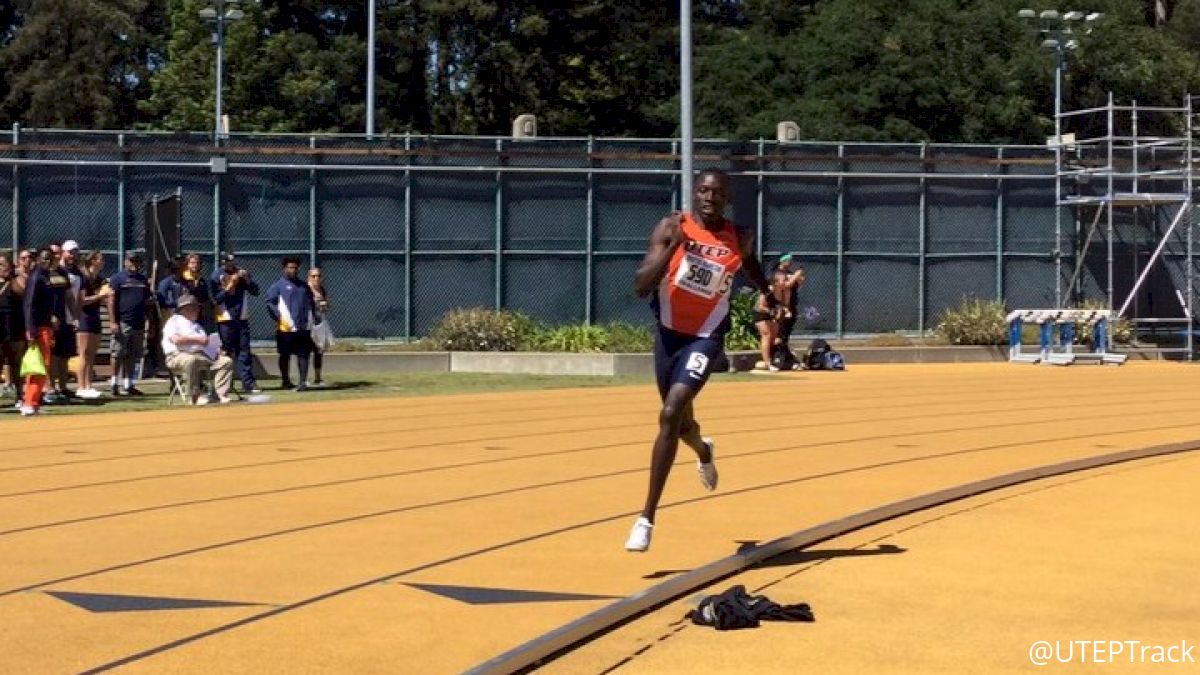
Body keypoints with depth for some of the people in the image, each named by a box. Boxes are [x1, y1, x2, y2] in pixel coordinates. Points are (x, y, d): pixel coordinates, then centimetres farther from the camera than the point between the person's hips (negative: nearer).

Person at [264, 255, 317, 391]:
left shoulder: (304, 286, 15)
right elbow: (268, 300, -8)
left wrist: (313, 316, 11)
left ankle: (303, 382, 0)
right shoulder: (279, 285, -2)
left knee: (303, 354, 0)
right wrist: (278, 316, -16)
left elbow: (310, 302, 23)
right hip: (286, 328, -4)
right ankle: (285, 381, 16)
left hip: (304, 327, 5)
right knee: (285, 355, 5)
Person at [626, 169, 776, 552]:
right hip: (669, 332, 2)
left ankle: (647, 518, -18)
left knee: (670, 415, -20)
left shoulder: (738, 239, -4)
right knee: (680, 422, 18)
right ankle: (703, 452, 60)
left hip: (705, 337, -2)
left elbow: (754, 273, 21)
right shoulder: (672, 228, -10)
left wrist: (769, 296, 8)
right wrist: (672, 248, -29)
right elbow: (641, 287, -20)